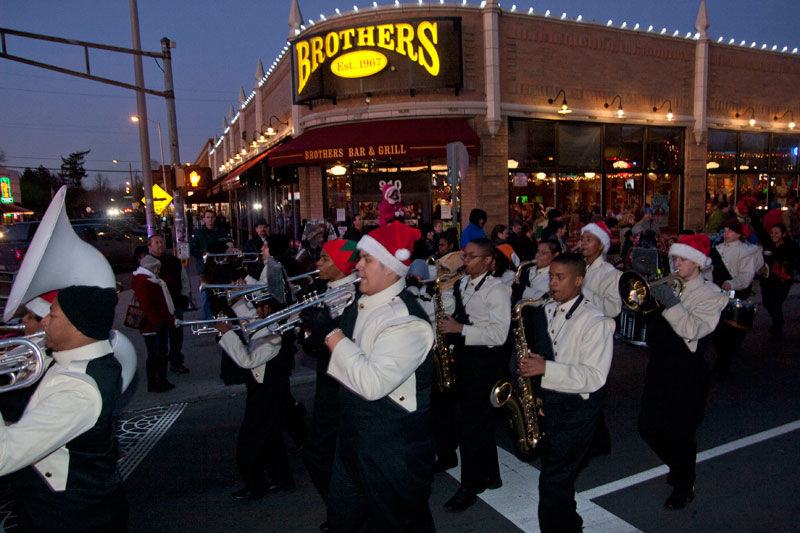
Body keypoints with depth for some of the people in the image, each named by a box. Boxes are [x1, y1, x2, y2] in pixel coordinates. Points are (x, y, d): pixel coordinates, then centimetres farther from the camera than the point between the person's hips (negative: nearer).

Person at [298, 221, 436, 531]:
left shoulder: (407, 321, -26)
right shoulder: (362, 305, 3)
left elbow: (371, 384, -33)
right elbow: (348, 351, 16)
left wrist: (330, 333, -26)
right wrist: (316, 326, -2)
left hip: (393, 449, -8)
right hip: (354, 438, 9)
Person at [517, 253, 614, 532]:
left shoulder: (595, 321, -15)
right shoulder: (546, 311, 7)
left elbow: (595, 377, -22)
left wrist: (546, 368, -27)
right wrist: (529, 365, 0)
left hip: (576, 410, -7)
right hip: (546, 402, 7)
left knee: (553, 482, -6)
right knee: (558, 478, 20)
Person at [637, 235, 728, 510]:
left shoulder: (710, 294, -6)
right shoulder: (667, 286, 10)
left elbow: (694, 330, -20)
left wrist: (671, 303, -29)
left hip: (688, 373, -5)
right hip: (659, 366, 5)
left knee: (681, 432, 4)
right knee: (649, 427, 10)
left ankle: (683, 487, 26)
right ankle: (678, 466, 38)